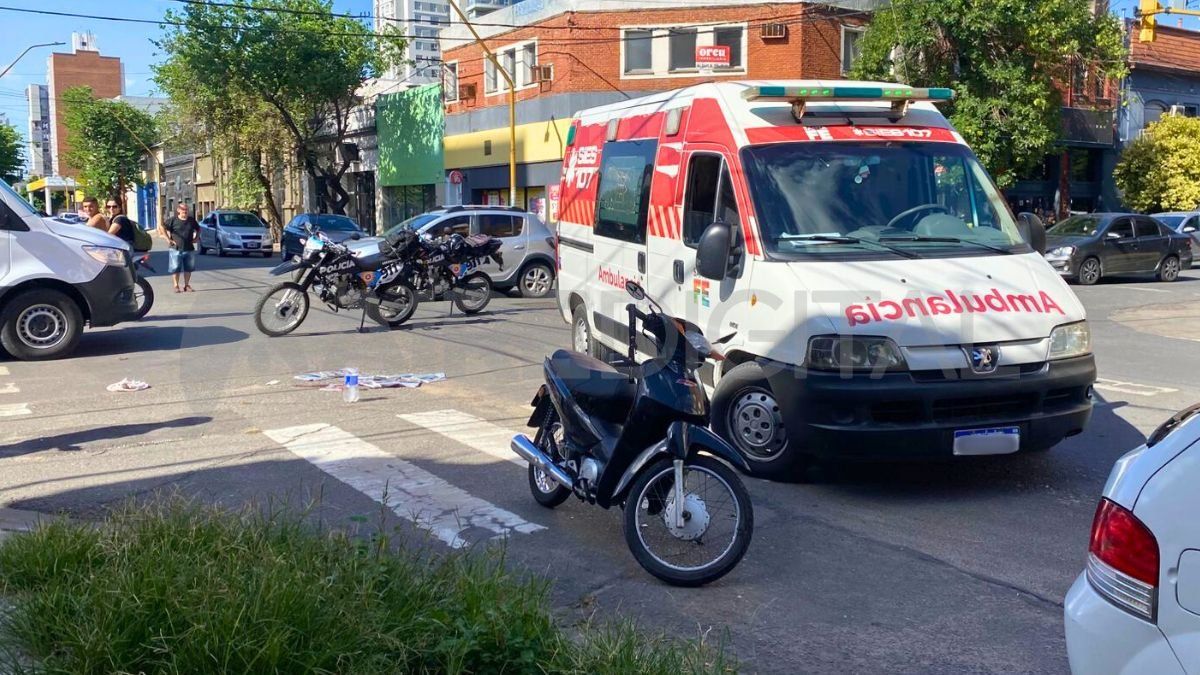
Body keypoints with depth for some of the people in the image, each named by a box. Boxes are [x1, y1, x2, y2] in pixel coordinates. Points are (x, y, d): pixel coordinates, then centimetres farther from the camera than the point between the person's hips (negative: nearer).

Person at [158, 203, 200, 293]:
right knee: (175, 268, 0)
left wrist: (196, 238, 11)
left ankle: (187, 285, 17)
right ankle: (176, 286, 6)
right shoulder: (173, 220, -4)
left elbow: (198, 229, 25)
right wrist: (168, 239, -8)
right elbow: (162, 227, -3)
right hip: (176, 249, -3)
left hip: (189, 249, 3)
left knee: (188, 268, 7)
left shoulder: (192, 220, 8)